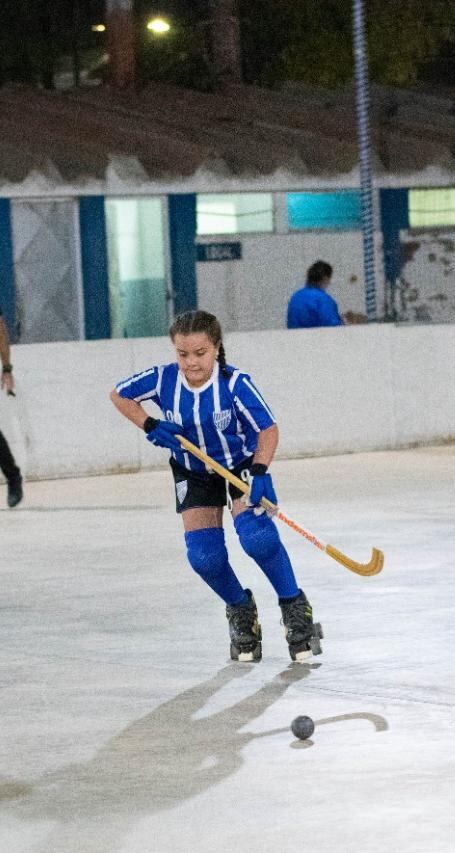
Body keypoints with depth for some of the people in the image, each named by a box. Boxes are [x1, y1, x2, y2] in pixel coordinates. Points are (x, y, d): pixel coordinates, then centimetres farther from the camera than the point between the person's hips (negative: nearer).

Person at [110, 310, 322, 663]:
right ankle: (241, 612, 19)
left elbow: (268, 428, -21)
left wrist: (259, 472, -35)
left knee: (256, 535, -26)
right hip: (194, 471, 3)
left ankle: (294, 606, -6)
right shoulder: (162, 380, -19)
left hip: (242, 463, -3)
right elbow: (119, 394, -2)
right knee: (204, 556, -9)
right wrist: (150, 425, -15)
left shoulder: (235, 383, -27)